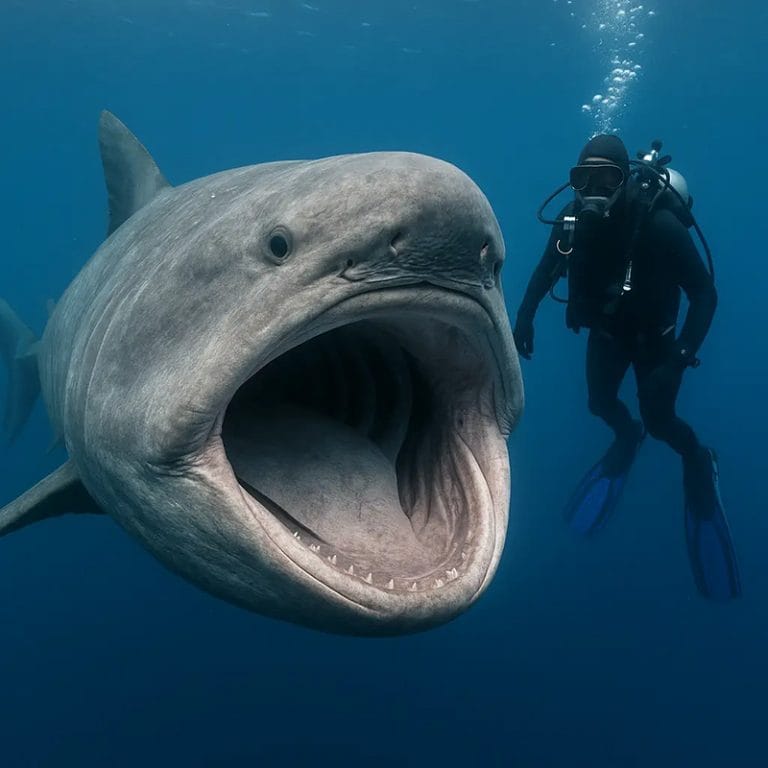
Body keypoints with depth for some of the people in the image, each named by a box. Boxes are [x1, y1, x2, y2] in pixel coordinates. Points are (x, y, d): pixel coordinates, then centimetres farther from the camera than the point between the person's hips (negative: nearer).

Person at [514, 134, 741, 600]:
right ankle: (628, 439, 46)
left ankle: (698, 461, 30)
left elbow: (705, 292, -29)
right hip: (606, 329, 4)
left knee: (659, 420, -3)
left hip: (653, 334, -4)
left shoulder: (658, 223, -35)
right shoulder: (574, 219, -21)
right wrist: (525, 317, -11)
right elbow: (546, 269, -1)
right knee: (600, 402, 10)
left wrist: (682, 356, -37)